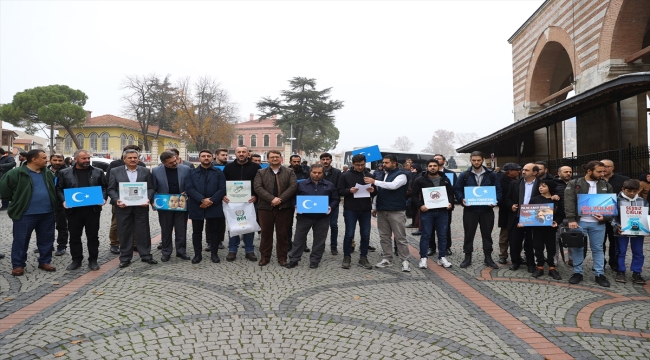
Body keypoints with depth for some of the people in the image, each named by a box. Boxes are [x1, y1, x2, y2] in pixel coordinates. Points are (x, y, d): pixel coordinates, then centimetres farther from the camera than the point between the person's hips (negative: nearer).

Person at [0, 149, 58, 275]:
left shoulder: (48, 174, 9)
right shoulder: (16, 173, -9)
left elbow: (54, 189, 22)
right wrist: (17, 202, 3)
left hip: (47, 213, 5)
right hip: (25, 214, -5)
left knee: (46, 240, 11)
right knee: (21, 241, 5)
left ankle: (44, 262, 25)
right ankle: (18, 265, 18)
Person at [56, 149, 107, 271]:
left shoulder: (98, 172, 6)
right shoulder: (64, 173, 5)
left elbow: (104, 187, 8)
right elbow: (59, 189, 6)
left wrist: (103, 198, -9)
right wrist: (63, 201, -10)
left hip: (93, 209, 0)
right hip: (73, 210, 0)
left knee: (93, 236, 5)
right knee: (74, 236, 9)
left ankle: (93, 260, 15)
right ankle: (76, 260, 21)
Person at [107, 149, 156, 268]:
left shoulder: (145, 171, 7)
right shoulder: (115, 171, 4)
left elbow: (150, 188, 6)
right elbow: (111, 189, 3)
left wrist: (148, 199, -12)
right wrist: (116, 200, -14)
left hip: (141, 207, 1)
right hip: (123, 207, 0)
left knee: (143, 232, 6)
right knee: (124, 233, 6)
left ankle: (146, 255, 17)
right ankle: (125, 258, 17)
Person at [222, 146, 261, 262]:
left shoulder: (255, 167, 2)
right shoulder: (229, 167, 7)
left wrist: (256, 196, -13)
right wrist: (223, 195, -6)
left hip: (249, 201, -1)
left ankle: (249, 251, 15)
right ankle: (232, 251, 16)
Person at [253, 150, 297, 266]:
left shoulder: (289, 172, 8)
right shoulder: (261, 173, 8)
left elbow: (293, 186, -6)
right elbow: (257, 187, -6)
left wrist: (280, 199, -16)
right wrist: (271, 199, -18)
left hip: (284, 208, 0)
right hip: (265, 207, 0)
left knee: (282, 234, 6)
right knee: (266, 233, 7)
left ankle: (282, 257, 16)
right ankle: (265, 257, 18)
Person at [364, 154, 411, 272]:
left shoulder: (401, 174, -6)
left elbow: (393, 185, -25)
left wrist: (374, 182, -26)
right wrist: (374, 207, 14)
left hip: (396, 211, -7)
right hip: (382, 211, 7)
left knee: (400, 237, -2)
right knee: (384, 237, 10)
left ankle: (405, 261, 6)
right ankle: (387, 259, 20)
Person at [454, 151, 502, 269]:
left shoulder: (491, 175, 4)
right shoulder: (464, 175, 1)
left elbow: (498, 190, 5)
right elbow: (457, 189, 3)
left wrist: (495, 200, -14)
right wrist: (462, 199, -15)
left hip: (487, 210, 1)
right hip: (470, 209, -1)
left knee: (487, 234, 10)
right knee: (469, 234, 5)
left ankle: (488, 258, 21)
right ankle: (467, 257, 16)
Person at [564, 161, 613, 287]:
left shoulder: (606, 186, 7)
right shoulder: (574, 184, -3)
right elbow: (569, 203, -10)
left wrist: (605, 217, -7)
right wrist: (572, 220, -18)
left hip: (598, 223, 2)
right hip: (579, 221, -2)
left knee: (598, 249, 8)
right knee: (578, 248, 6)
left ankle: (600, 274, 17)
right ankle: (577, 273, 16)